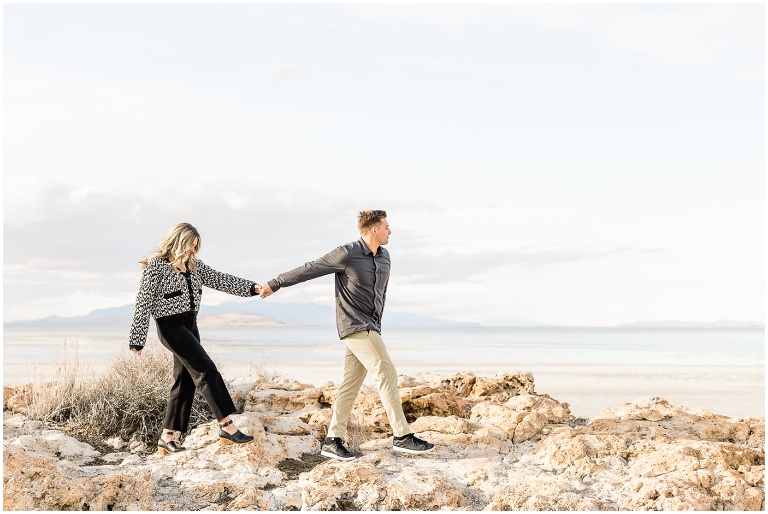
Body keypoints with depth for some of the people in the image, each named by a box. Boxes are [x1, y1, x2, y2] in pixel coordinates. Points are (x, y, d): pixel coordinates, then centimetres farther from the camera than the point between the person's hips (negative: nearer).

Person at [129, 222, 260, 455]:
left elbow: (220, 280, 9)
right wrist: (137, 339, -11)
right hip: (171, 325, -8)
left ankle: (167, 438, 12)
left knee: (185, 380, 6)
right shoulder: (156, 266, -10)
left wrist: (251, 287, -2)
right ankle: (226, 426, -12)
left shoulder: (193, 265, 12)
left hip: (190, 325, 8)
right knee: (206, 370, -14)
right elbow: (143, 303, -10)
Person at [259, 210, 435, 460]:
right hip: (355, 325, -8)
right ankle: (402, 436, -9)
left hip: (369, 327, 8)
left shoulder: (384, 256, 11)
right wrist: (275, 284, 1)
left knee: (351, 384, 6)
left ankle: (332, 441, 10)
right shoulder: (347, 254, -12)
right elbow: (309, 269, -6)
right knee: (386, 373, -12)